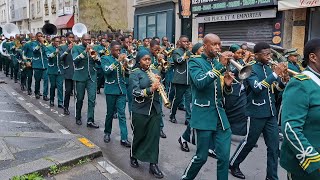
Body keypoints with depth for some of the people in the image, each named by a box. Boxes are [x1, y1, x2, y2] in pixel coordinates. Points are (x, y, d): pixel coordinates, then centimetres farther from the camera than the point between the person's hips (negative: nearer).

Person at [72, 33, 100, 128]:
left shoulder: (93, 48, 11)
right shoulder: (76, 48, 2)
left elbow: (99, 62, 2)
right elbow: (75, 60, -16)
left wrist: (95, 55, -16)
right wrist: (85, 51, -22)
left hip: (92, 76, 2)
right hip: (80, 77, -2)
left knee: (92, 98, -5)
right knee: (80, 98, 7)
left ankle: (90, 120, -1)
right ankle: (78, 118, 26)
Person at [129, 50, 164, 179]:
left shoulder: (155, 72, 9)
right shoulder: (135, 74, -6)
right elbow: (136, 92, -17)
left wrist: (158, 82, -12)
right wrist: (150, 89, -32)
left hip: (155, 109, 4)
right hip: (140, 110, -4)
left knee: (154, 136, 3)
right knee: (139, 136, 10)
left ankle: (153, 164, 12)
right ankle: (133, 156, 36)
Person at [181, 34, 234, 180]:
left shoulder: (218, 63, 15)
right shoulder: (195, 62, -4)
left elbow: (224, 92, 17)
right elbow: (200, 82, -23)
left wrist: (227, 85, -6)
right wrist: (220, 66, -25)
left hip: (220, 115, 6)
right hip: (203, 116, -5)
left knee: (224, 156, 4)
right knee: (202, 156, 4)